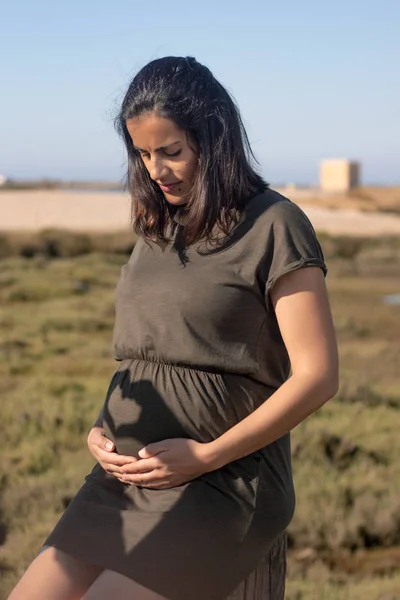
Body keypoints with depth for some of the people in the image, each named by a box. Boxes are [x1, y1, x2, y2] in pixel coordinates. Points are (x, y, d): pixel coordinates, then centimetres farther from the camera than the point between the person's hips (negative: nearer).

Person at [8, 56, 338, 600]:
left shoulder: (273, 226, -6)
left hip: (223, 481, -6)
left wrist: (206, 456, -13)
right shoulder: (158, 229, 15)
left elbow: (317, 376, -9)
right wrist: (102, 431, 4)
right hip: (126, 477, 7)